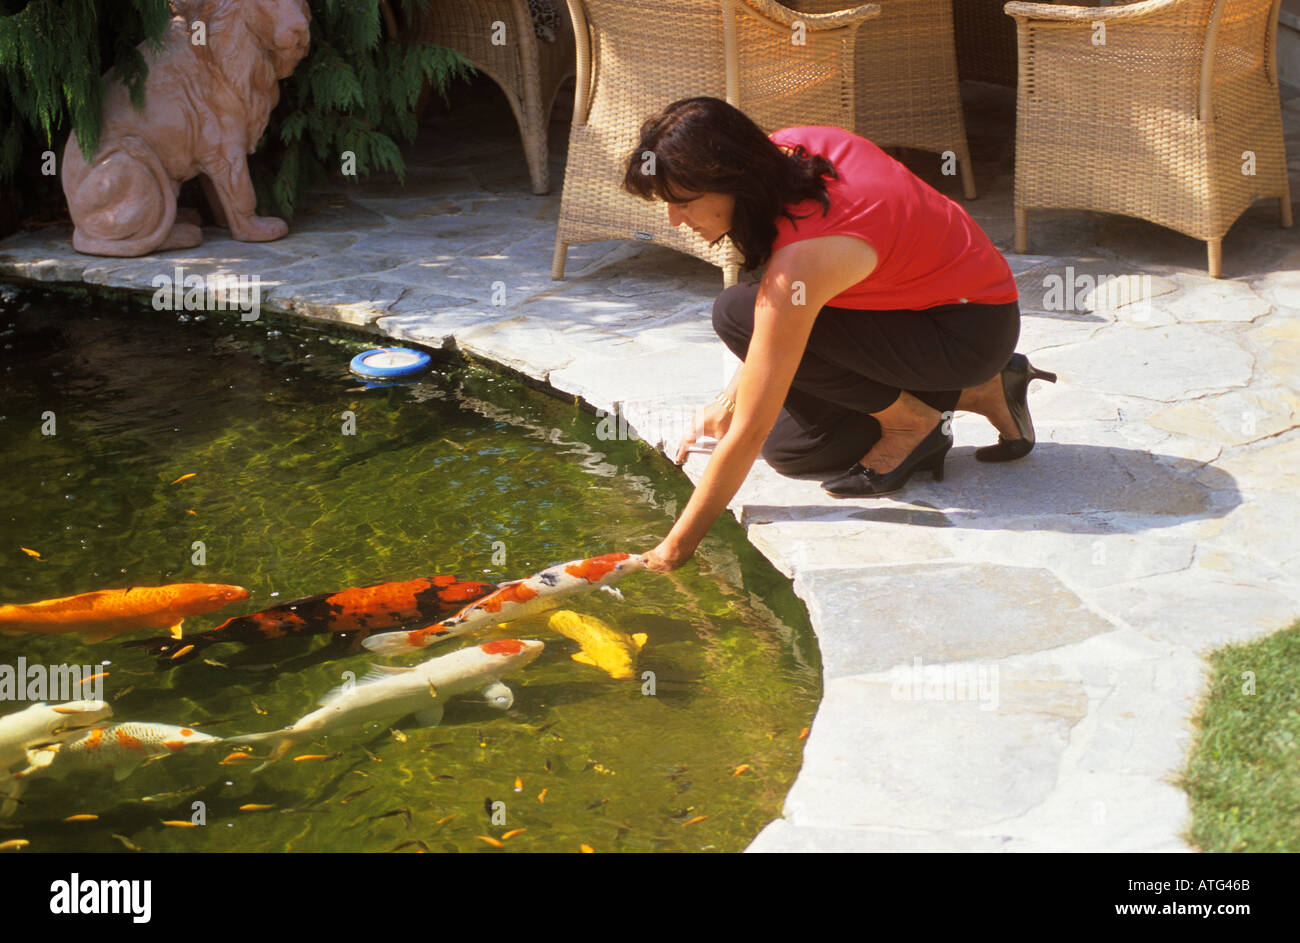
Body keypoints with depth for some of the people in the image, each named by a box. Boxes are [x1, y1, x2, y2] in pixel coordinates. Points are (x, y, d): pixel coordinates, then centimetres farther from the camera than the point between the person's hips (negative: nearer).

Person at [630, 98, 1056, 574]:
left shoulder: (802, 258, -32)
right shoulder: (786, 149, -8)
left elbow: (750, 431, -27)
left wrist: (675, 548, -21)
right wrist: (731, 397, 4)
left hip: (970, 332, -9)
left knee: (738, 312, -21)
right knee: (789, 446, 8)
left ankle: (911, 422, -5)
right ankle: (981, 393, 11)